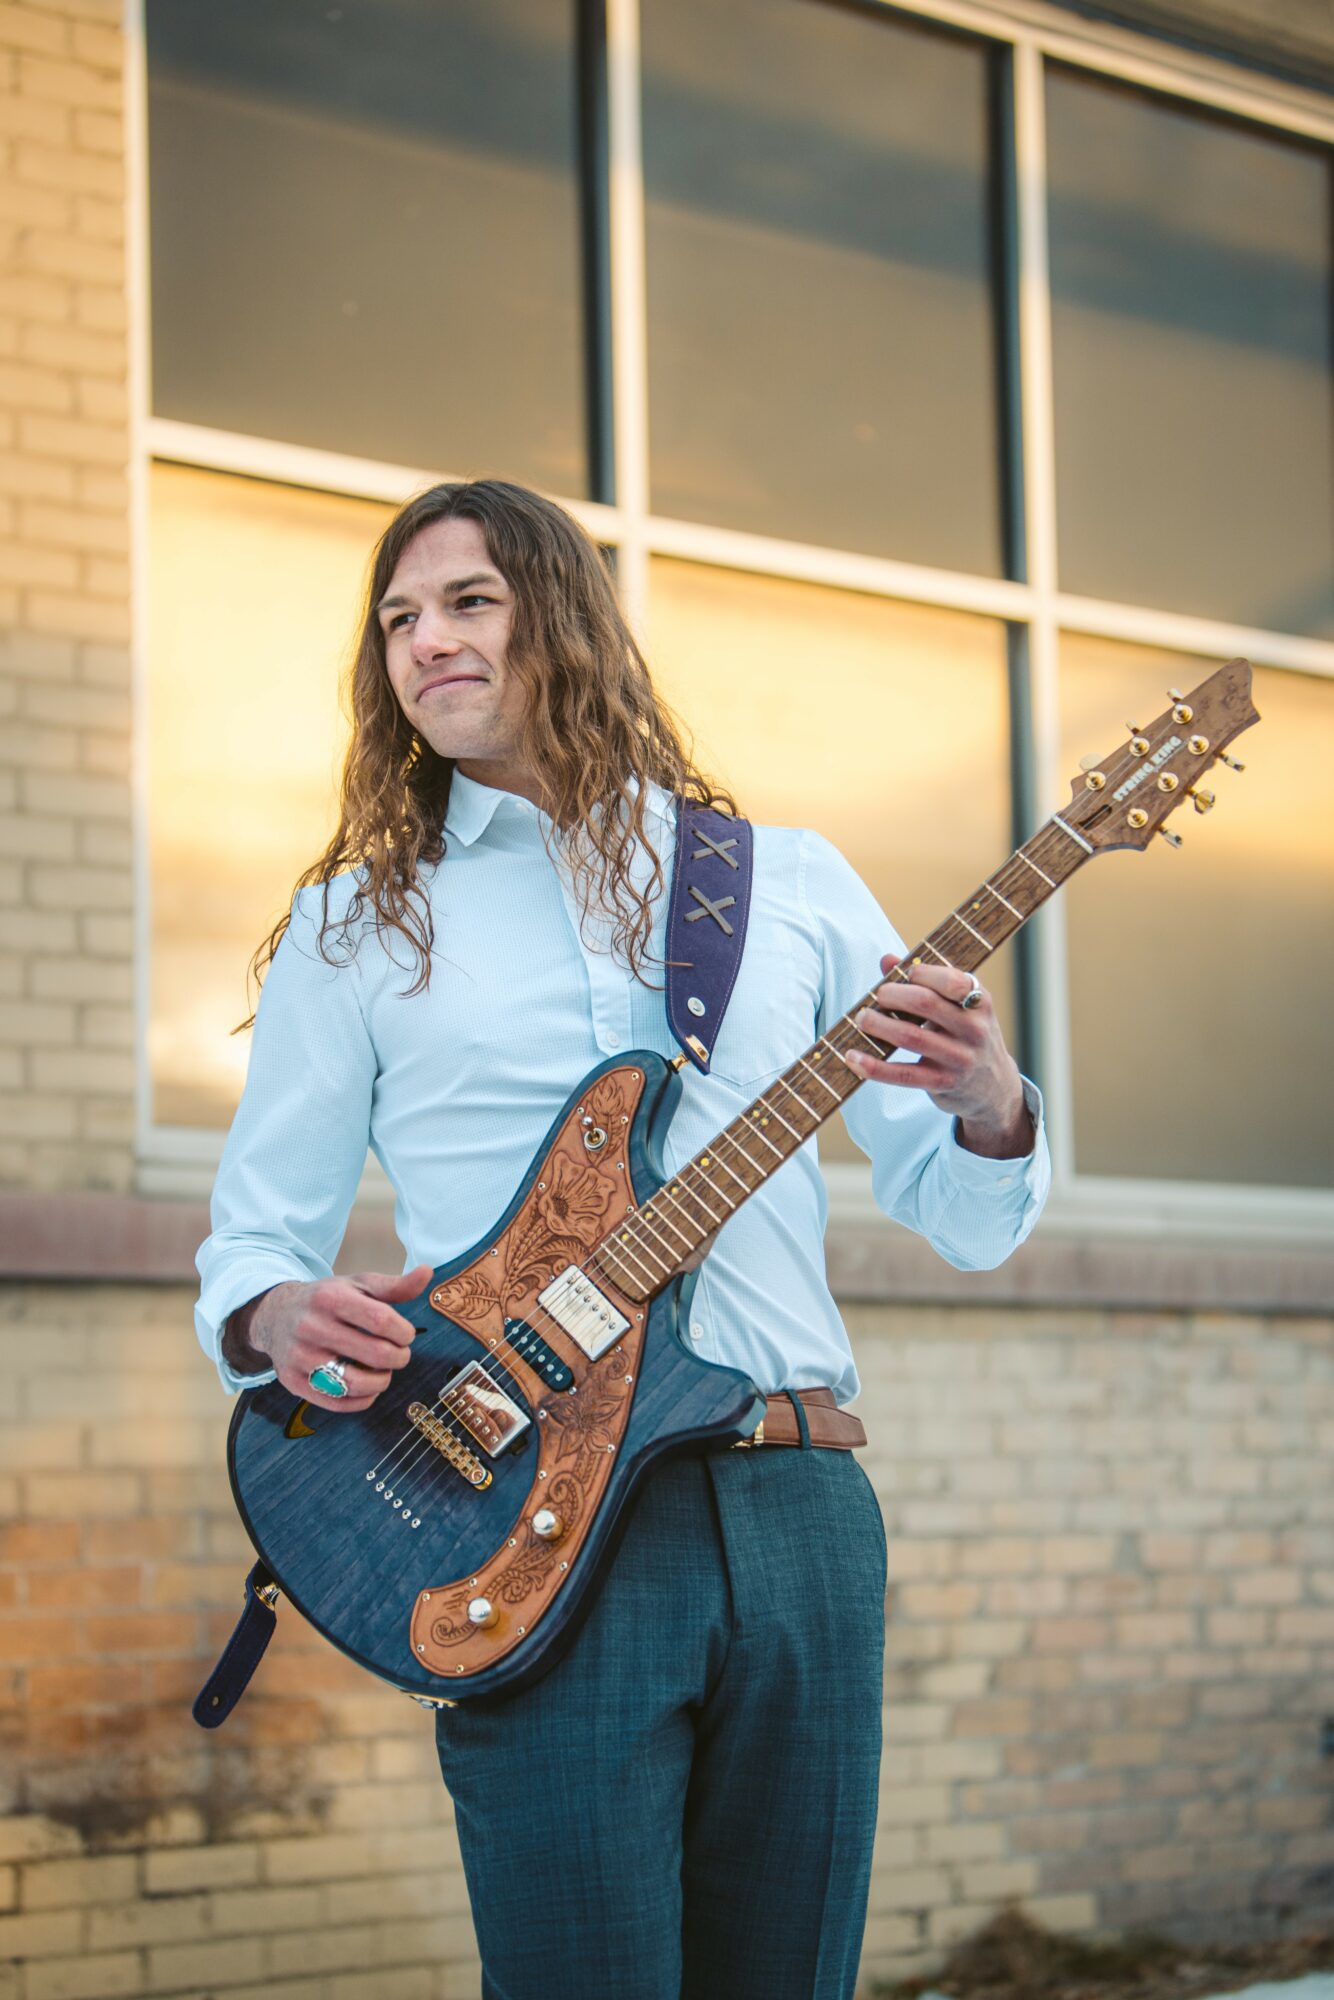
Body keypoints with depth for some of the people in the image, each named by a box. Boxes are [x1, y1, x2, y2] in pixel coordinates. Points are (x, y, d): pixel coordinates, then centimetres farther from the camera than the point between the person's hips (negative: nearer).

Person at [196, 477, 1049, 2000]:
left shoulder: (791, 885, 15)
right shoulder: (355, 927, 11)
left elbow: (963, 1218, 14)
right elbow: (248, 1239, 11)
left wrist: (990, 1116, -9)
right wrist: (278, 1316, -13)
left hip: (798, 1509, 2)